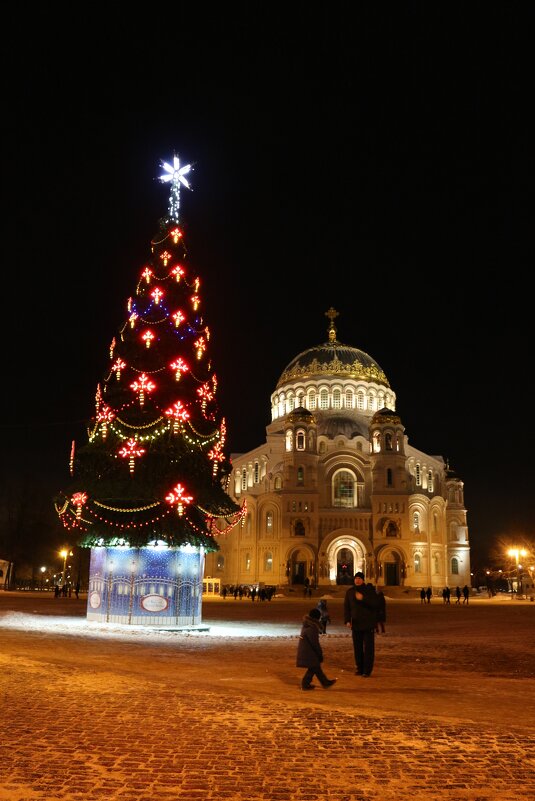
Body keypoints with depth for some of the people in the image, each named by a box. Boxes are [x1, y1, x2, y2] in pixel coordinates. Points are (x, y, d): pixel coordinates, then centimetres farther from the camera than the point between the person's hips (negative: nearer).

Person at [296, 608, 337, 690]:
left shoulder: (306, 625, 8)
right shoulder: (311, 628, -24)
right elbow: (315, 643, -20)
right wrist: (320, 654, -9)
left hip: (305, 651, 10)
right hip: (308, 653, -10)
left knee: (316, 667, 17)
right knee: (313, 668, 5)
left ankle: (325, 682, 25)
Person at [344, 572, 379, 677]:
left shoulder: (370, 590, -3)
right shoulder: (350, 592, 7)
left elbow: (375, 604, -13)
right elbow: (346, 607, 8)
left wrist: (363, 598, -23)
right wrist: (347, 620, -3)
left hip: (368, 624, -3)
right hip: (355, 624, 4)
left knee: (368, 648, -3)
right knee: (357, 648, 9)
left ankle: (367, 670, 4)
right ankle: (359, 668, 20)